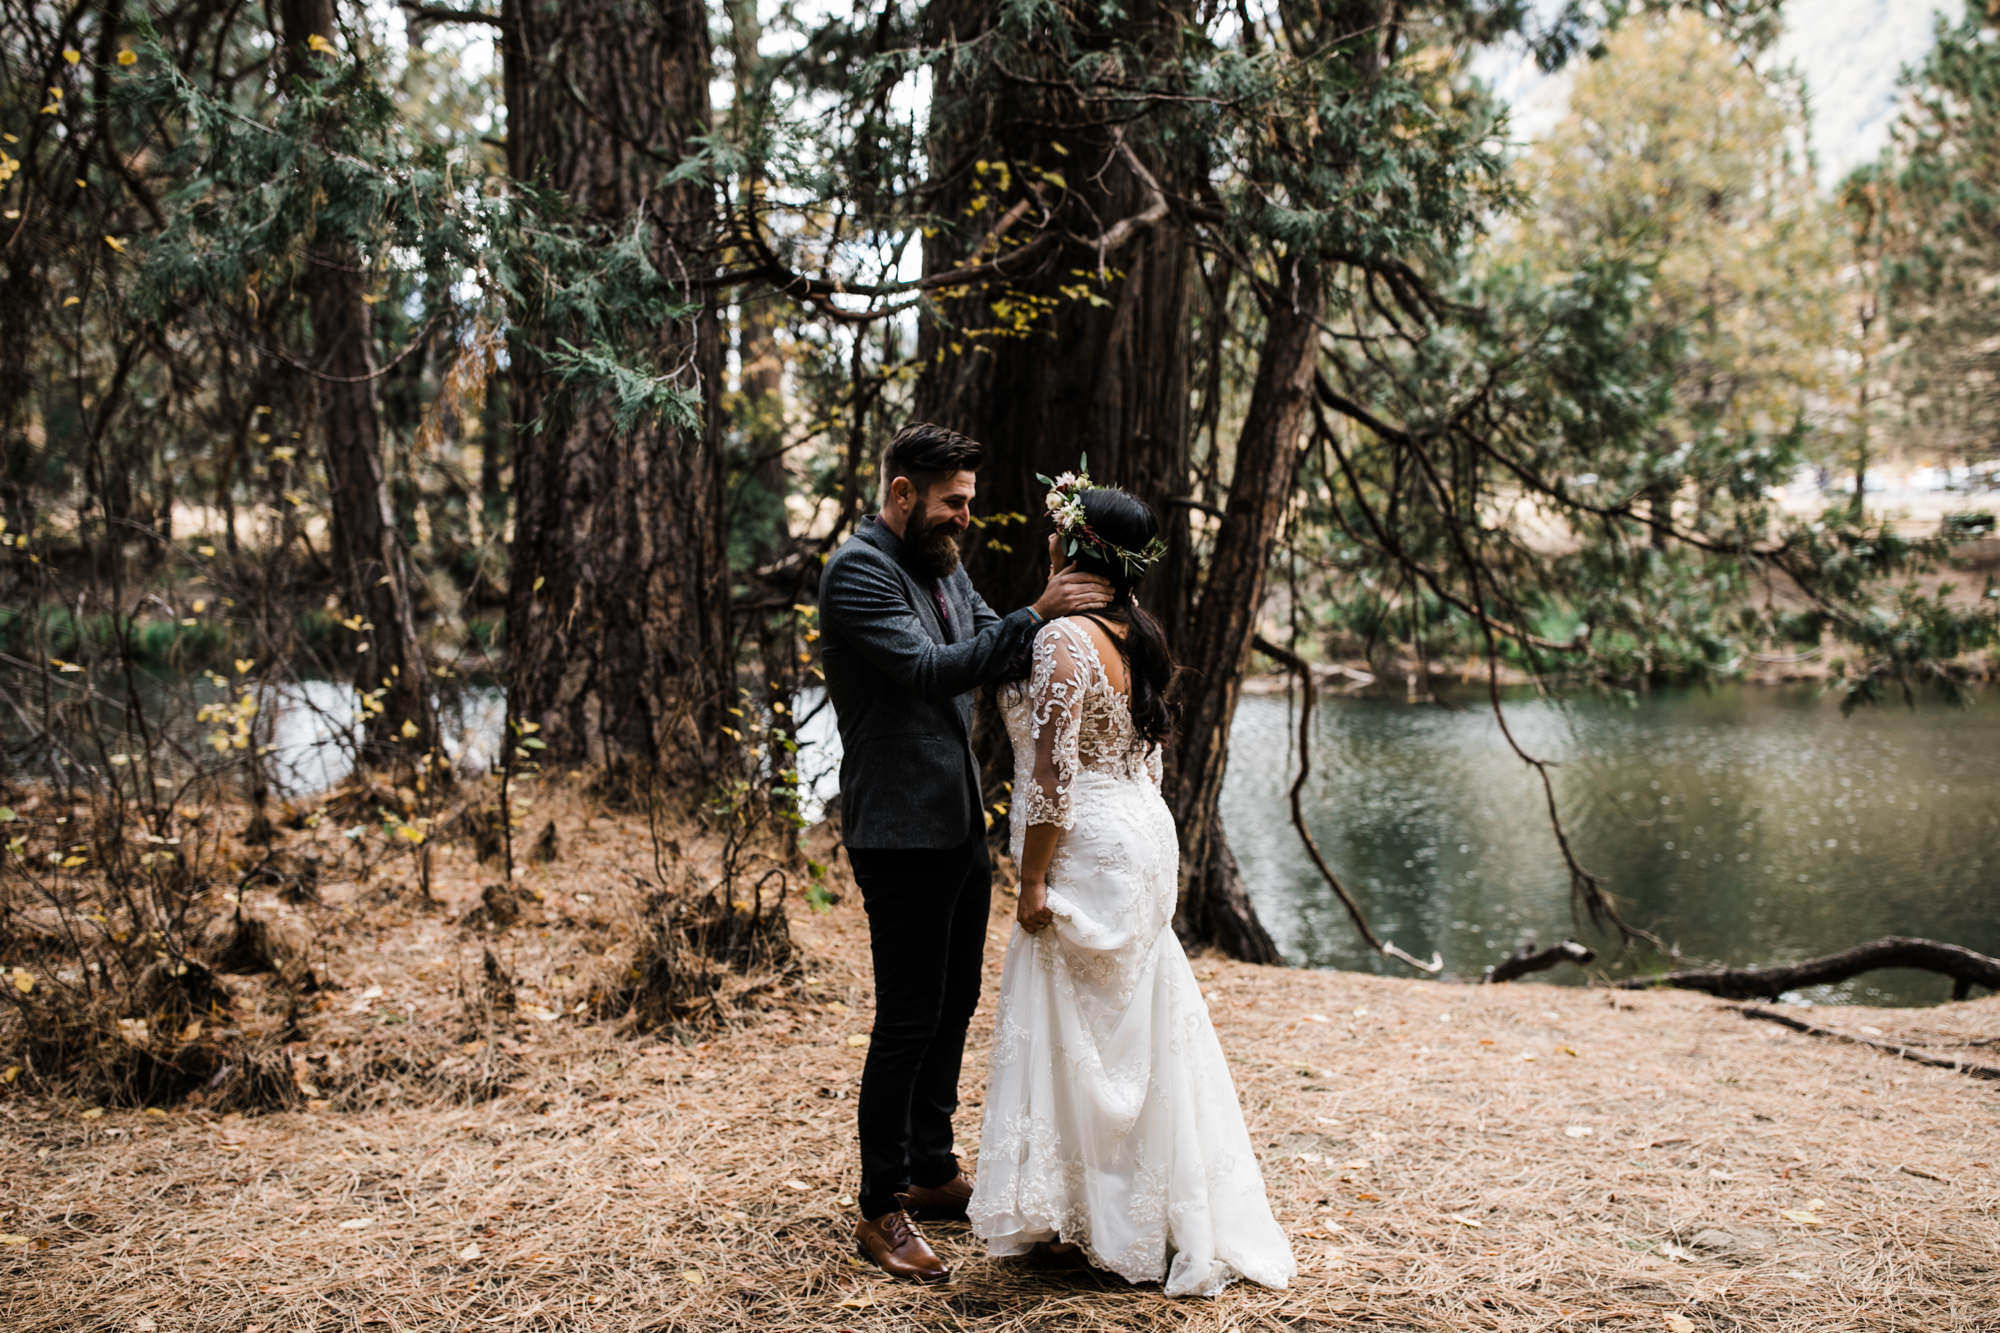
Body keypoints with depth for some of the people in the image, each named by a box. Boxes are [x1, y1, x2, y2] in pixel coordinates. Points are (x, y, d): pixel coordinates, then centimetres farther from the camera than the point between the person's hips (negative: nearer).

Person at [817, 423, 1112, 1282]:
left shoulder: (943, 565, 13)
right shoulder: (858, 570, -14)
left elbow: (995, 655, 11)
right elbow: (928, 667, -24)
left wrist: (1057, 629, -8)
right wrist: (1037, 616, -26)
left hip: (958, 824, 9)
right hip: (900, 830, -9)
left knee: (953, 1005, 17)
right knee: (908, 1018, -4)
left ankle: (931, 1172, 32)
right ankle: (880, 1211, 8)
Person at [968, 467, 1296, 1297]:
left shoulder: (1065, 639, -17)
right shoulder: (1137, 636, 9)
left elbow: (1054, 774, -21)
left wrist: (1034, 881, -15)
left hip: (1088, 851, -9)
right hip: (1142, 834, 9)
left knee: (1077, 1032, 2)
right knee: (1136, 1029, 16)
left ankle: (1093, 1218, 13)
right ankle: (1168, 1215, 26)